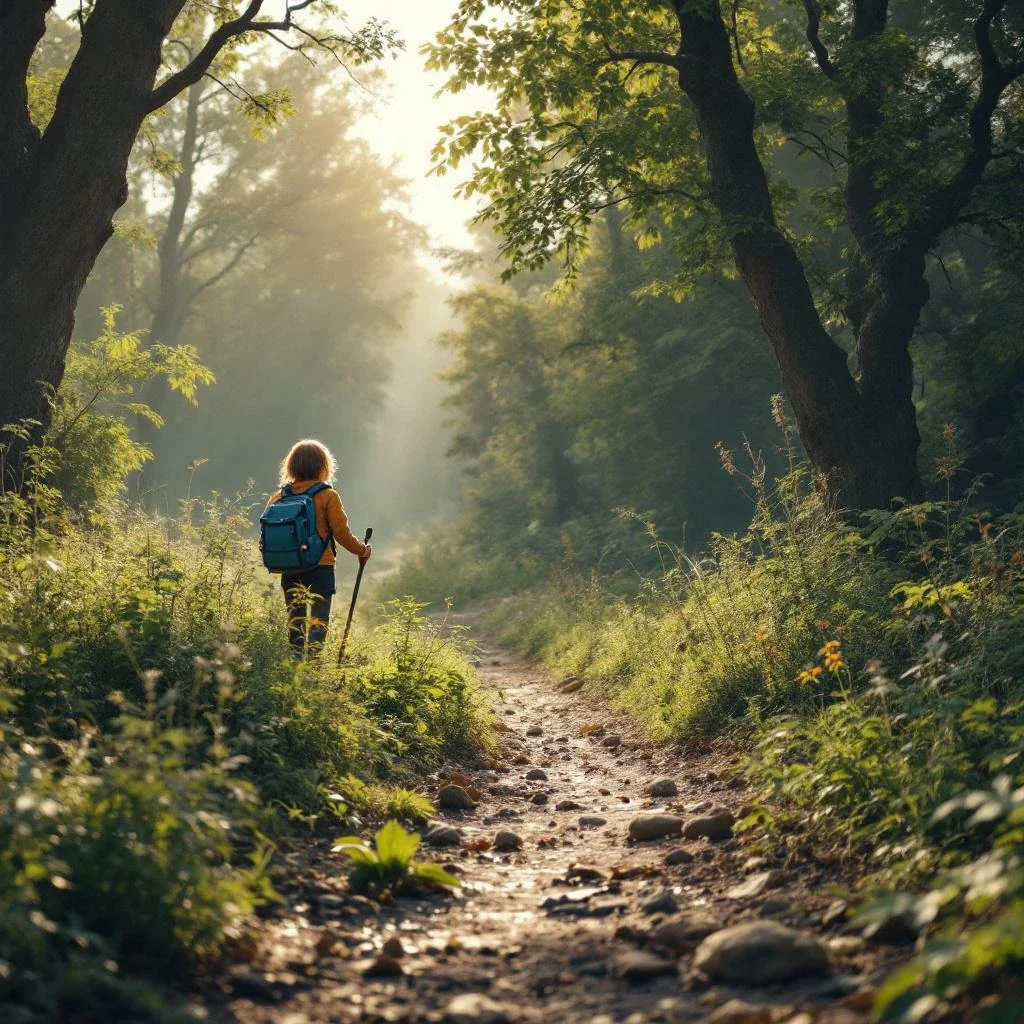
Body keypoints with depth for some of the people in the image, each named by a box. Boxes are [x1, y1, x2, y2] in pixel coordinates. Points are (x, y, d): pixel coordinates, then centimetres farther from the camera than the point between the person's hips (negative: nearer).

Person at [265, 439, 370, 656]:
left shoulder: (278, 497, 4)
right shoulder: (328, 496, -7)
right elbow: (341, 532, -8)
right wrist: (362, 550, 8)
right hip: (320, 566, -4)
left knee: (294, 620, 15)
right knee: (318, 622, -2)